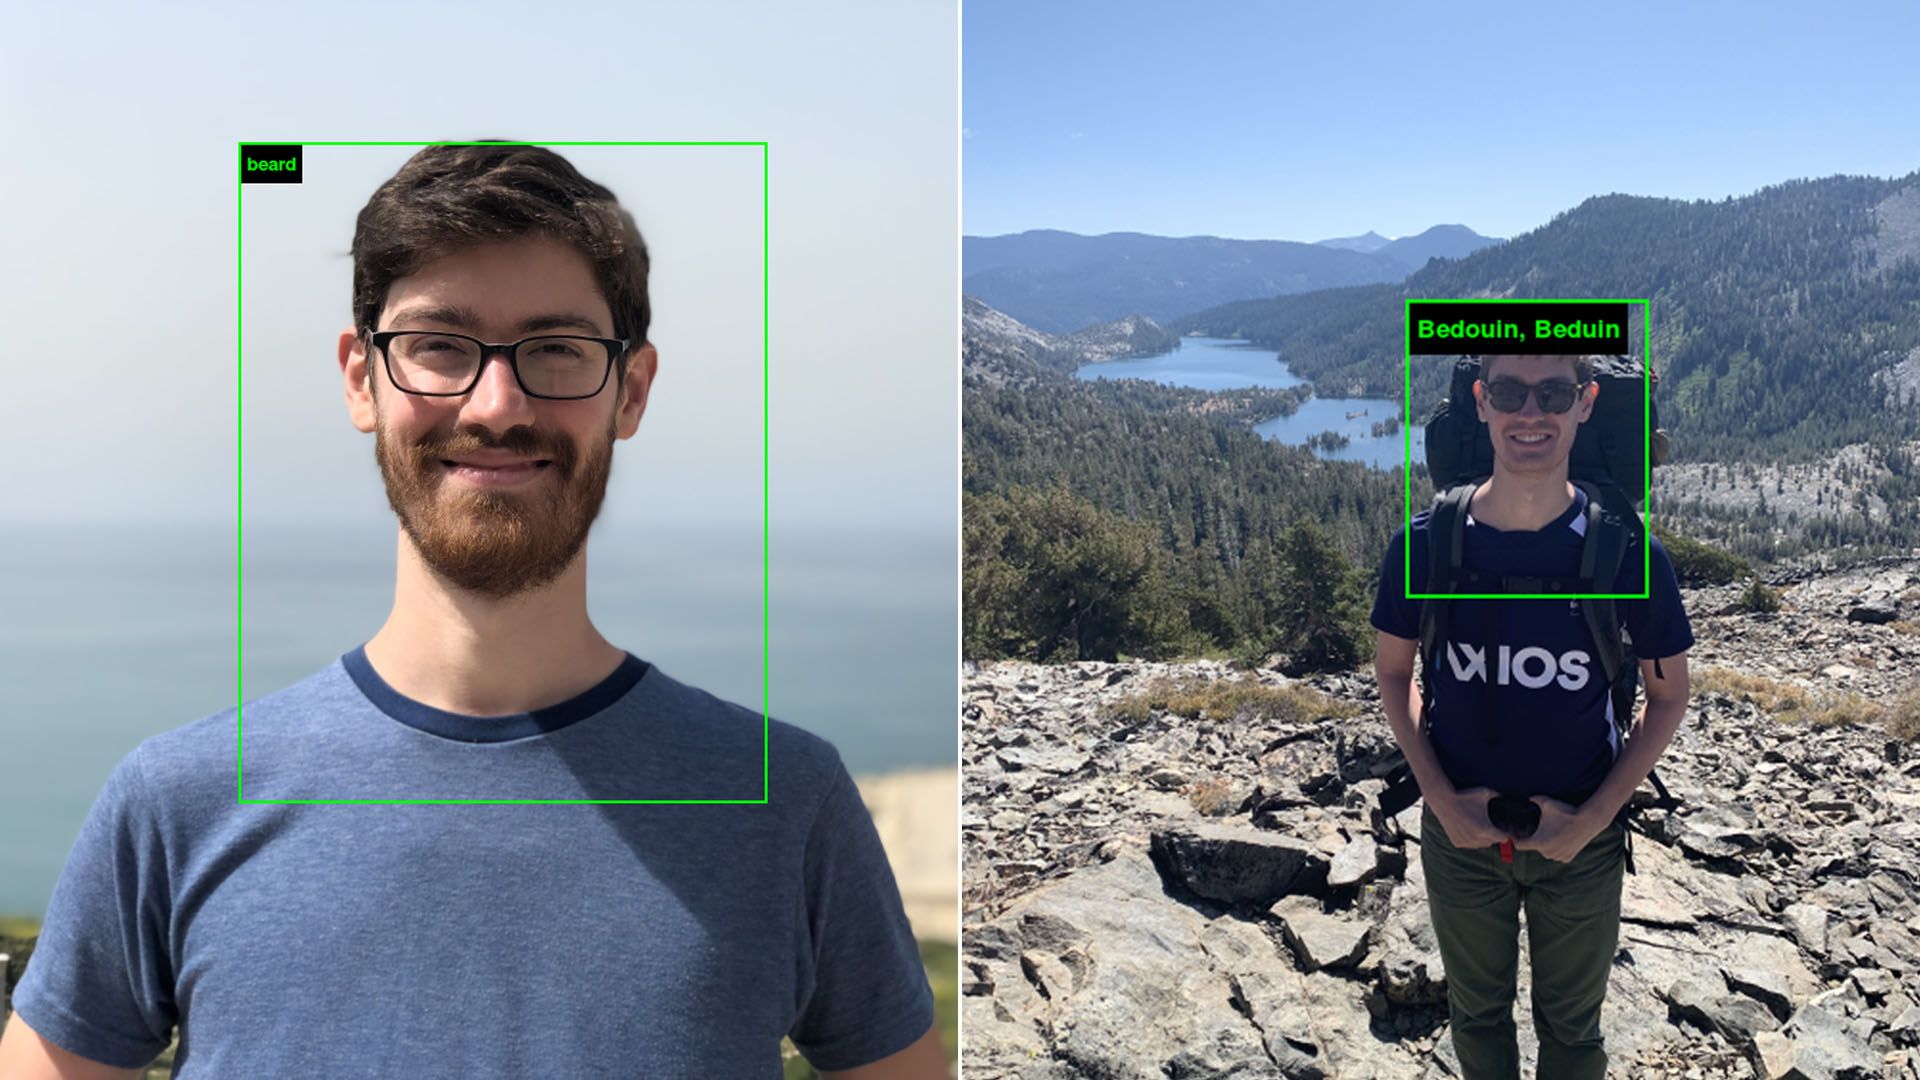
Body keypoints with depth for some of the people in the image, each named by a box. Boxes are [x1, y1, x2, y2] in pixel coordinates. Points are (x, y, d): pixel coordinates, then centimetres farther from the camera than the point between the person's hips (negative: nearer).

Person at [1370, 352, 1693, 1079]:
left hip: (1582, 839, -1)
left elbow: (1668, 695, -4)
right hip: (1460, 831, 1)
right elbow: (1393, 672, 0)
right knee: (1476, 1011, 22)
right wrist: (1440, 798, -10)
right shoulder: (1425, 543, -14)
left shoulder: (1627, 551, -16)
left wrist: (1593, 818, -12)